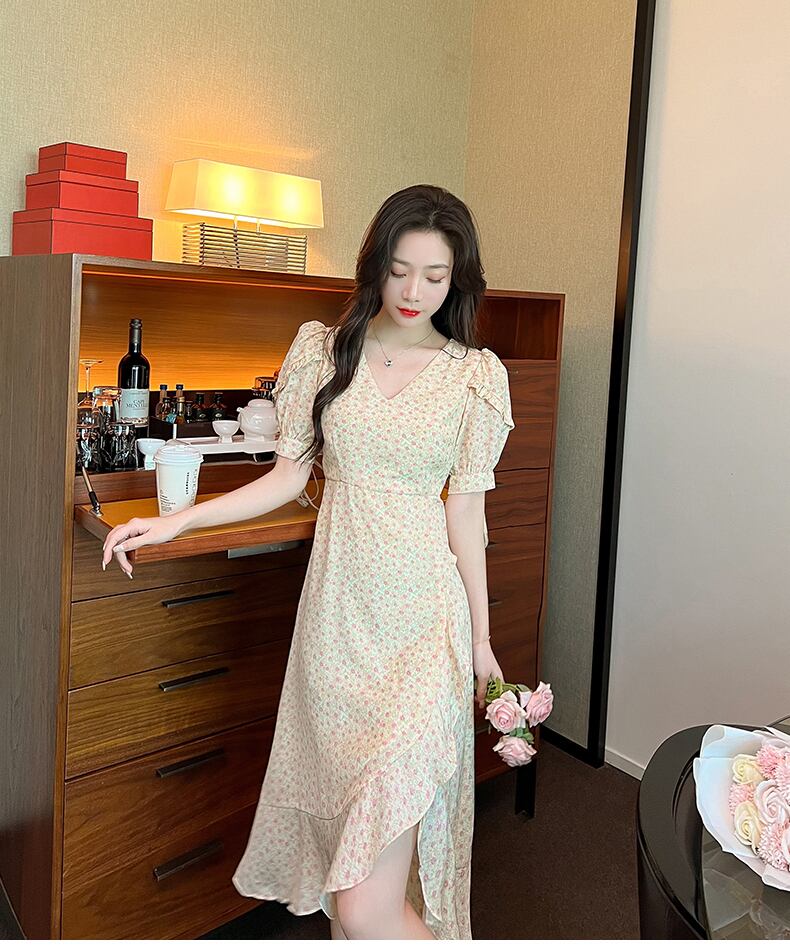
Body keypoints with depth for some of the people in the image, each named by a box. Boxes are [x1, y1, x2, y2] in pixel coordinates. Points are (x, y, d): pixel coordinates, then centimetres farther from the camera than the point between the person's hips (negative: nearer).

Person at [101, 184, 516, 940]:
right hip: (338, 604, 3)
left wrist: (480, 635, 4)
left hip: (423, 620, -3)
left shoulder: (475, 374, 0)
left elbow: (464, 509, 2)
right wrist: (177, 521, -2)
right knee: (341, 809, 15)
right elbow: (290, 475, 7)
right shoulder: (324, 350, 5)